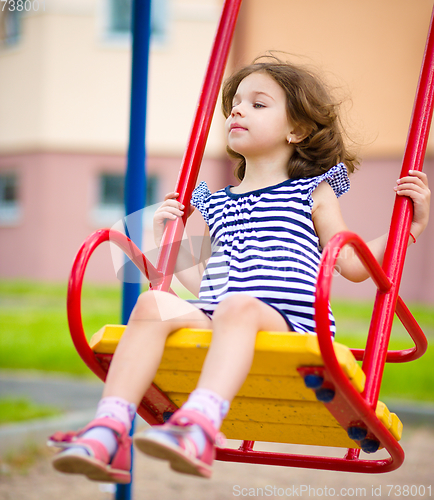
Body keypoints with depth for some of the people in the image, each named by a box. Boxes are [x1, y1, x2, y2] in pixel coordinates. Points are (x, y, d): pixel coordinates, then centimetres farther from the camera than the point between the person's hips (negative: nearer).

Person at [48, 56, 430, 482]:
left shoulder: (312, 192, 19)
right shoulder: (217, 204, 31)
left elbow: (353, 265, 14)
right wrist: (167, 242, 28)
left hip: (286, 323, -4)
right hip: (209, 320, 4)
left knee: (238, 305, -39)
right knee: (153, 303, -27)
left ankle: (199, 427, -61)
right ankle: (108, 434, -42)